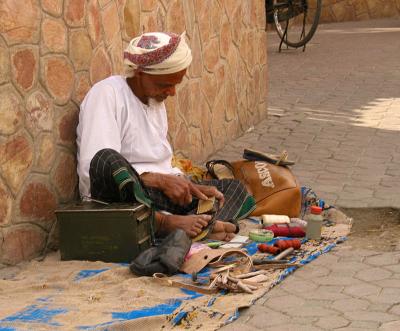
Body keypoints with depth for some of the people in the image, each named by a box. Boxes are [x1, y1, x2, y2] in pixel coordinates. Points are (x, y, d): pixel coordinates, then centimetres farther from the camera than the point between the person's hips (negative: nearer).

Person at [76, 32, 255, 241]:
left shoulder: (156, 101, 20)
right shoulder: (107, 93, -8)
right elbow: (93, 169, -21)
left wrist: (190, 188, 2)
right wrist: (161, 180, -22)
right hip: (119, 198, -9)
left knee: (234, 188, 0)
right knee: (107, 160, -37)